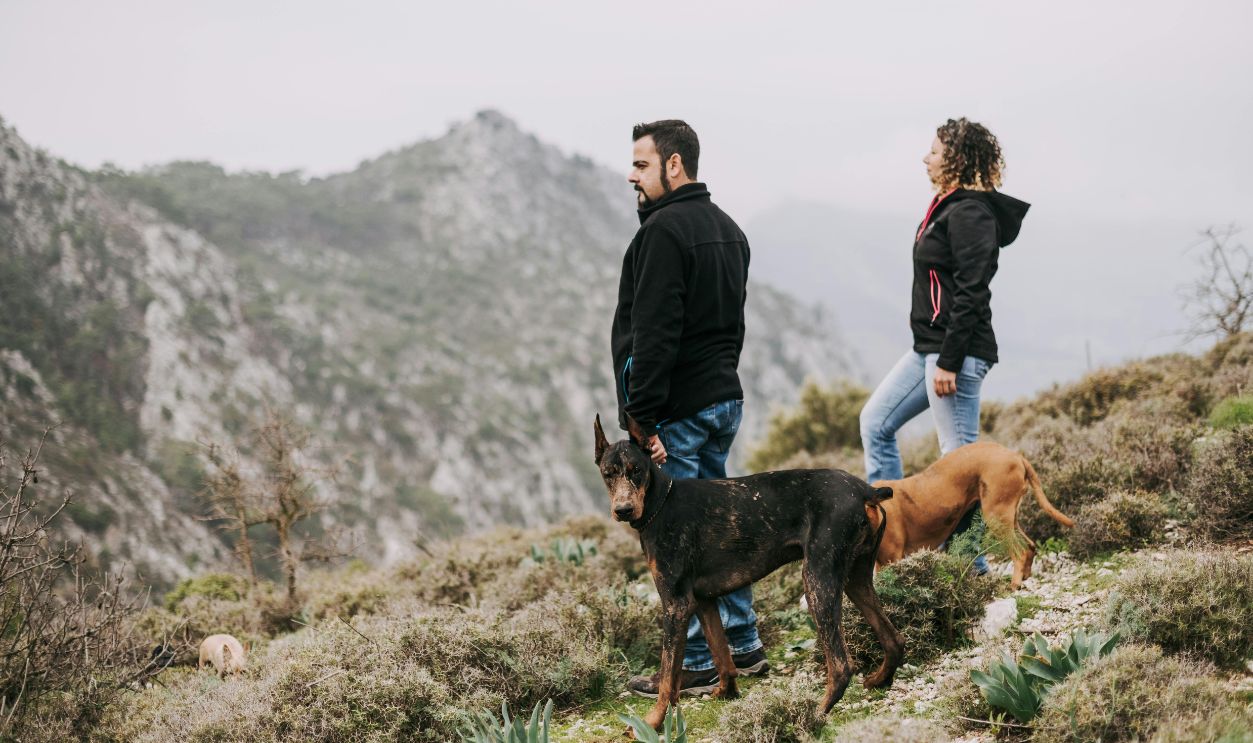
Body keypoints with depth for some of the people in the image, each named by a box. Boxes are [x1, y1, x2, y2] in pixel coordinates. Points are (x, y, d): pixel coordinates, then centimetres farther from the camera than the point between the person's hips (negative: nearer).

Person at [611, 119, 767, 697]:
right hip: (725, 396, 10)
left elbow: (654, 333, -22)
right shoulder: (726, 228, 15)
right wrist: (719, 379, 20)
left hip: (677, 408, -10)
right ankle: (743, 646, 24)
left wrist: (642, 416, -21)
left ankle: (696, 665, 1)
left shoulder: (664, 229, -16)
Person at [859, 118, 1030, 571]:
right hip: (929, 347, 11)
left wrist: (949, 362, -23)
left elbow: (971, 295, -22)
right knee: (875, 422, 16)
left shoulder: (969, 215, -17)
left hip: (956, 351, -11)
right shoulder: (949, 207, 14)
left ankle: (968, 562, 4)